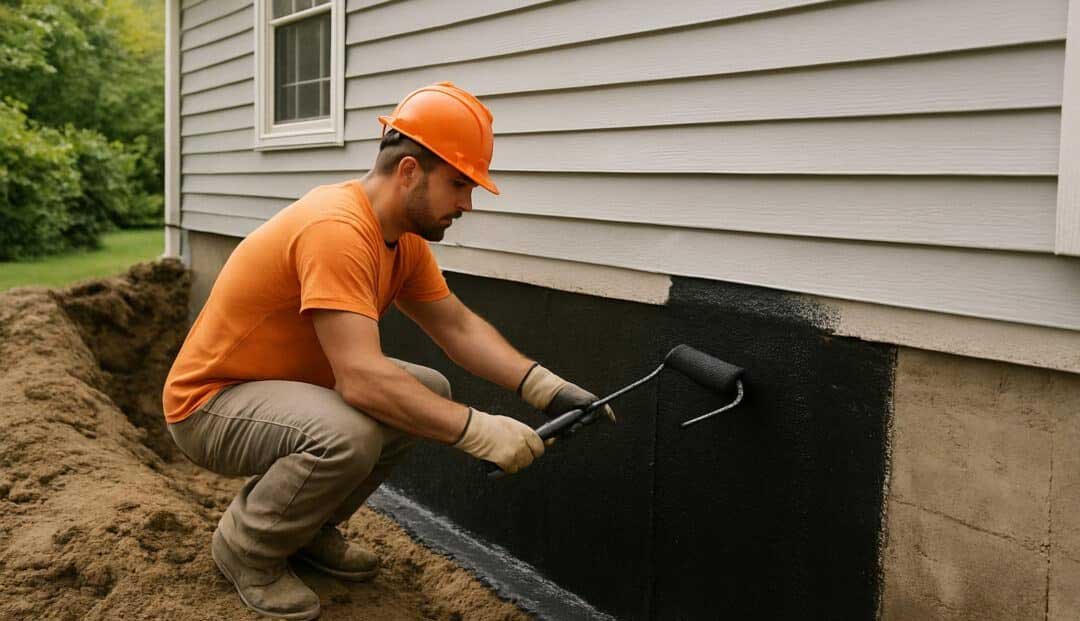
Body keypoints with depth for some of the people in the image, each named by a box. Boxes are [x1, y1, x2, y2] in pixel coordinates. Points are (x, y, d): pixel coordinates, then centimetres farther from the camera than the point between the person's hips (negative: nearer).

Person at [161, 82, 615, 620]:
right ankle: (244, 545, -4)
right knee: (350, 433, -34)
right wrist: (479, 431, -35)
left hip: (289, 383, 9)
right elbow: (363, 379, -37)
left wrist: (547, 388, -13)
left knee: (428, 393, 2)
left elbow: (458, 326, 1)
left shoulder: (404, 236, 0)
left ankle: (308, 527, 15)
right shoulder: (336, 229, -30)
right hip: (209, 403, -9)